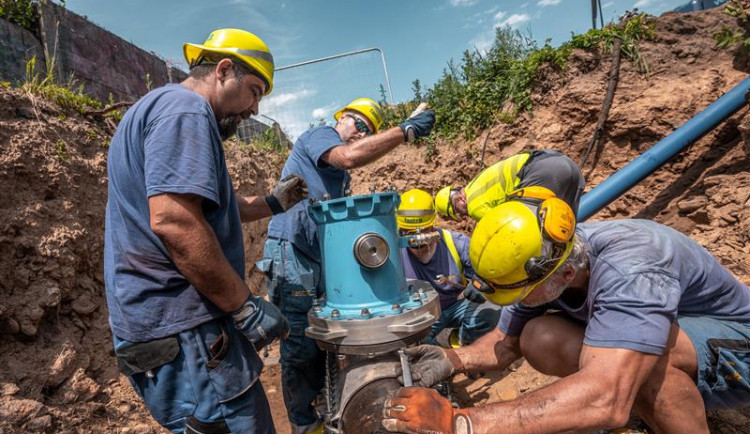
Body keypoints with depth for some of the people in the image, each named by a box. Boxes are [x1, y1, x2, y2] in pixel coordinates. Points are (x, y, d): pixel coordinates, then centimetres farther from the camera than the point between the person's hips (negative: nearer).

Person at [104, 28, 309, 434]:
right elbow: (173, 221, -27)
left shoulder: (161, 109, 22)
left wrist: (271, 203, 26)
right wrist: (247, 307, -20)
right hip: (183, 328, -11)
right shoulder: (185, 110, -13)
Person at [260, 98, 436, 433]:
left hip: (319, 258, 9)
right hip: (291, 252, -9)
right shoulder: (319, 134, -3)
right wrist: (407, 129, -20)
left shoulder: (340, 176, 23)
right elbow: (350, 156, -25)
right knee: (301, 348, -2)